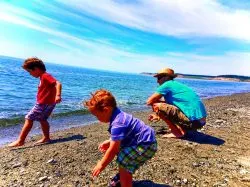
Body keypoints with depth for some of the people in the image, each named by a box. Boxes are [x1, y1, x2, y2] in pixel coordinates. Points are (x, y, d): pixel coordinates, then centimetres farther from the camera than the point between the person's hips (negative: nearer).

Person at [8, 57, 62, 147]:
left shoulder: (45, 76, -16)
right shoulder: (44, 76, 13)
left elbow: (58, 83, -28)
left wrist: (58, 95, -39)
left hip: (44, 103, -10)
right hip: (48, 103, 10)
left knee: (29, 119, -4)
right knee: (42, 119, 21)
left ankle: (20, 141, 2)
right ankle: (46, 138, 29)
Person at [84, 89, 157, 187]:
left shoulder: (117, 124, -28)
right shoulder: (119, 115, 4)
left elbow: (113, 149, -23)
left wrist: (101, 165, -10)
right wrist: (109, 141, 10)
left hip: (146, 145, -11)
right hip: (144, 140, 11)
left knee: (124, 165, -14)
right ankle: (123, 177, 43)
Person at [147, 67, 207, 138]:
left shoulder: (167, 85, -5)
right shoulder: (177, 84, 20)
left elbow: (149, 102, -4)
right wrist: (158, 116, 24)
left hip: (192, 121, -10)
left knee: (156, 106, -11)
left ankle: (178, 132, -5)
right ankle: (183, 129, 15)